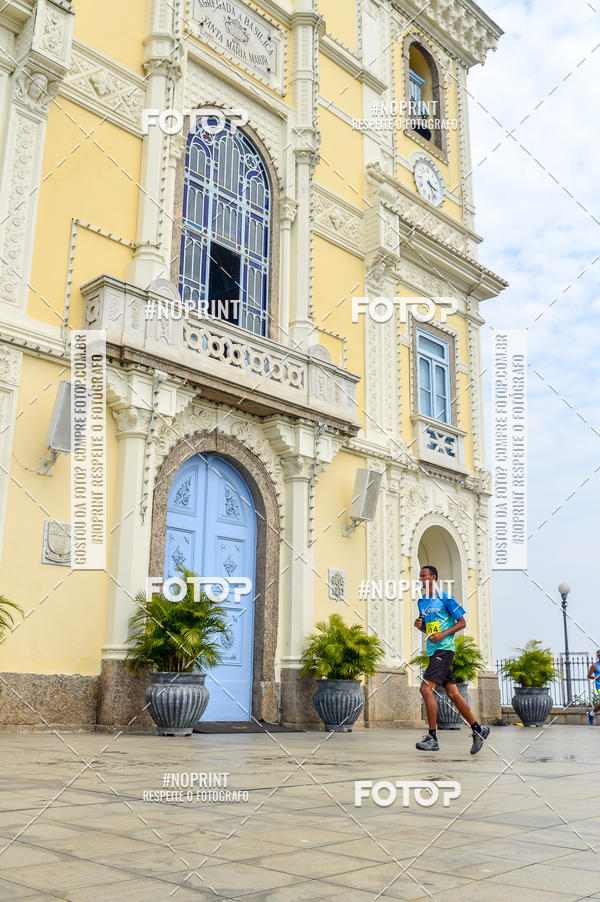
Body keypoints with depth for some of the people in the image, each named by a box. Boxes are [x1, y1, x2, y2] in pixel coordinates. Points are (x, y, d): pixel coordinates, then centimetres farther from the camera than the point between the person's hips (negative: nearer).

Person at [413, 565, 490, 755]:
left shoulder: (445, 599, -8)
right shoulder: (422, 601, 15)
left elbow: (462, 623, -6)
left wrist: (443, 634, -17)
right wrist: (419, 625, 3)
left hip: (444, 649, -8)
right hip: (433, 651, 8)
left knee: (426, 688, -16)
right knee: (452, 693, 9)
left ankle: (432, 737, -11)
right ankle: (478, 730, 19)